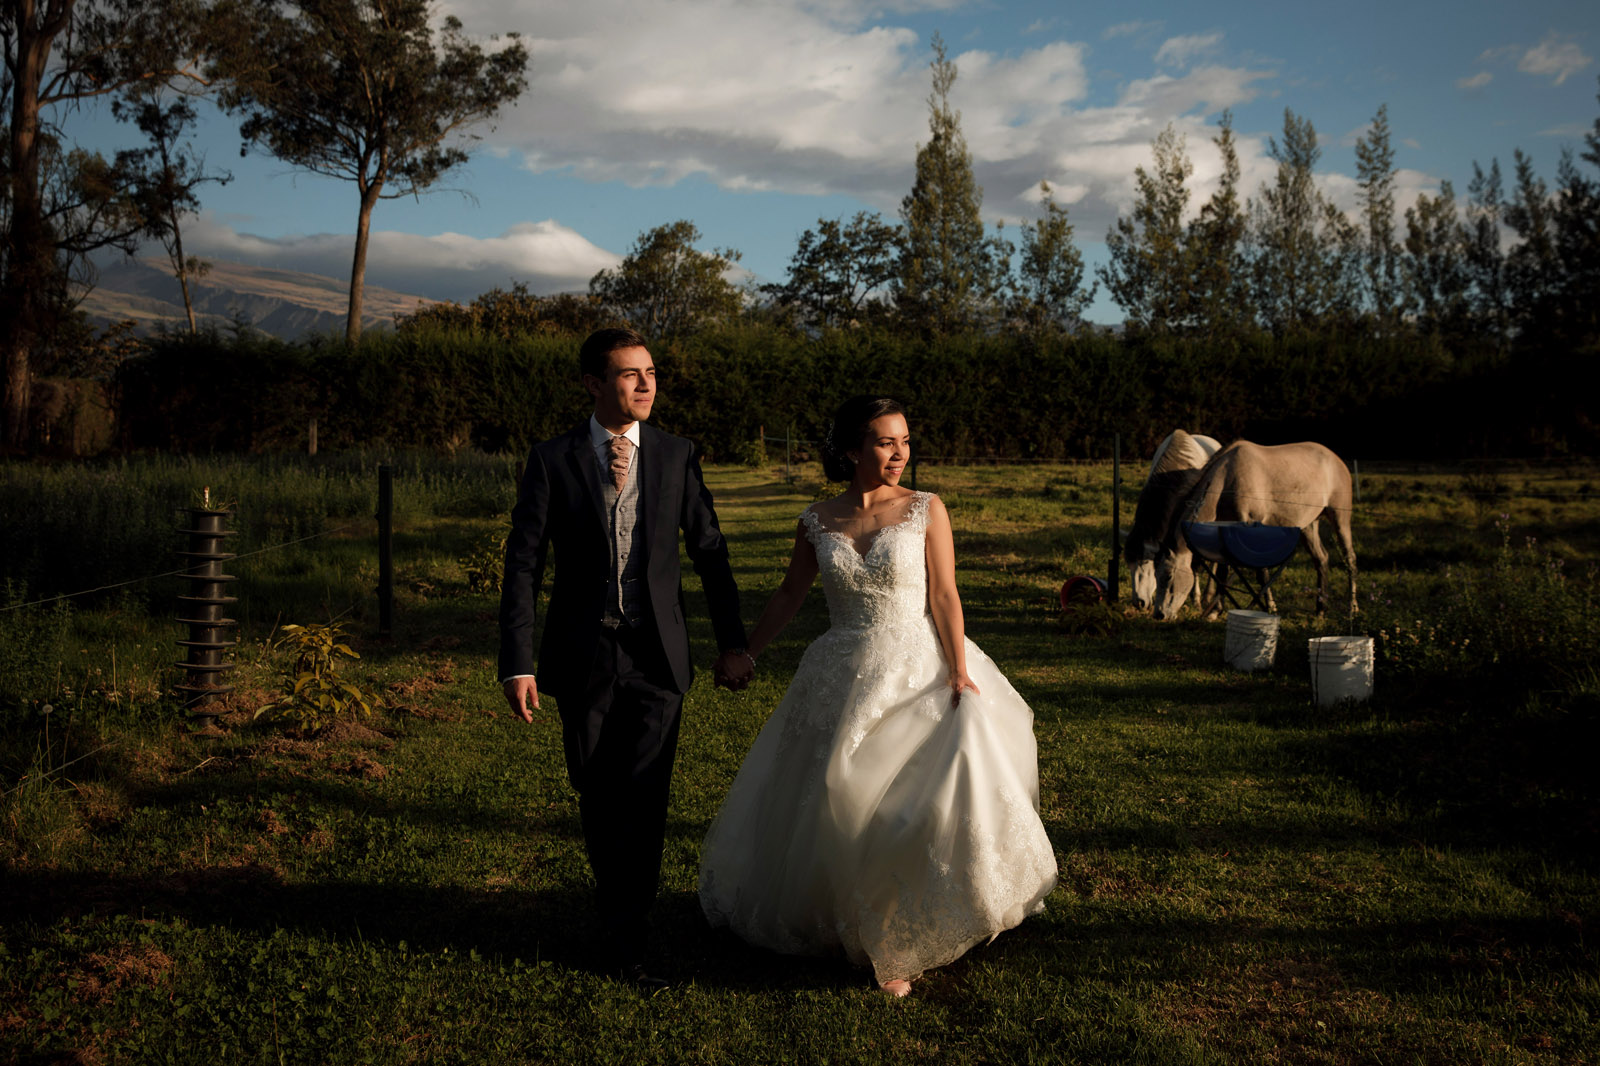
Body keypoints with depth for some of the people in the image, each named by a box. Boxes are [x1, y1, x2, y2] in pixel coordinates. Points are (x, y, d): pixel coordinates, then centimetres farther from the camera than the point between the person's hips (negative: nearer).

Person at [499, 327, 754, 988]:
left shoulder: (677, 457, 3)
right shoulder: (551, 461, -3)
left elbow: (710, 553, 9)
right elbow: (523, 566, -4)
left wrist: (733, 642, 8)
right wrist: (517, 664, -10)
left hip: (657, 655, 0)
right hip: (582, 656, 0)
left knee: (643, 797, -4)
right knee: (597, 796, 11)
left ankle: (627, 939, 8)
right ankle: (616, 899, 35)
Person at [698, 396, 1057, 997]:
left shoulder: (925, 510, -2)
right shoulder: (817, 523, 3)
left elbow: (944, 597, -6)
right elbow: (787, 598, 14)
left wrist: (960, 675, -14)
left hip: (918, 675, -2)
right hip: (842, 679, 2)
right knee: (838, 810, 8)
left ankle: (899, 942, 5)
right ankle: (851, 922, 31)